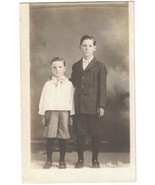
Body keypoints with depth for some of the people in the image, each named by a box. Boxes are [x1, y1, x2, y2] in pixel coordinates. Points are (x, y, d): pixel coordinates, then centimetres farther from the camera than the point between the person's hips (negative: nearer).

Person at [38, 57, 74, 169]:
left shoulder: (69, 84, 6)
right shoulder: (48, 84, 8)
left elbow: (72, 100, 7)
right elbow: (43, 100, 9)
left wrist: (71, 115, 4)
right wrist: (43, 114, 5)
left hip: (64, 112, 0)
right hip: (51, 111, 0)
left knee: (63, 137, 2)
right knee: (50, 137, -1)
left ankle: (62, 161, 13)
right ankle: (49, 160, 10)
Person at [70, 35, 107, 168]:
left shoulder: (100, 66, 1)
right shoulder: (76, 66, 14)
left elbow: (102, 88, -3)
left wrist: (101, 106, -8)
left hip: (93, 106, -3)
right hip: (79, 106, 3)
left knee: (95, 134, 3)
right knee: (80, 133, 5)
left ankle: (95, 159, 16)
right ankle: (80, 159, 16)